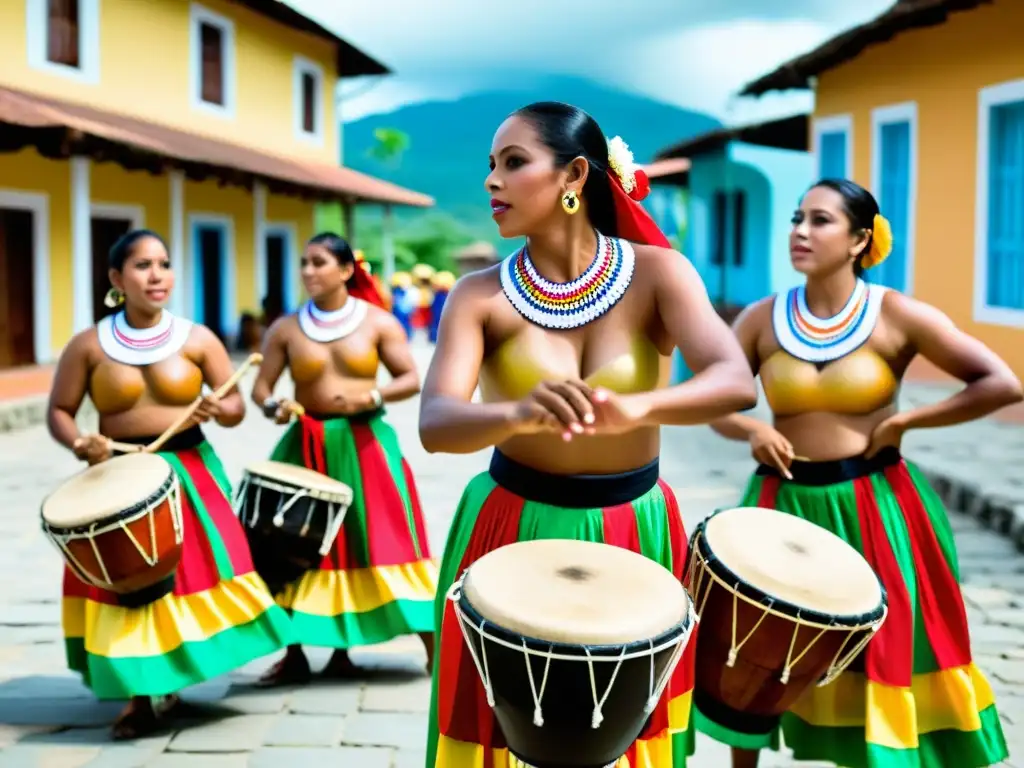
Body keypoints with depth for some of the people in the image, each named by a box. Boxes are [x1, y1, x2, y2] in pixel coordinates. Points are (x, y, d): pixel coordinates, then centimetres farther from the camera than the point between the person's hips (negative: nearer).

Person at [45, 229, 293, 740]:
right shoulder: (89, 345, -2)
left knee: (195, 571, -2)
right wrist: (79, 443, -17)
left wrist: (217, 410, -21)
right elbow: (58, 411, 3)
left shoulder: (197, 339, -1)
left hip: (190, 472, 1)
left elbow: (236, 406, 2)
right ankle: (141, 697, 14)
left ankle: (178, 675, 20)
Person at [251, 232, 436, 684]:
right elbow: (260, 387, 4)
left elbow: (411, 380, 0)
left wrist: (372, 397, -16)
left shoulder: (378, 321, 0)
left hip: (367, 445, -2)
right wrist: (274, 406, -18)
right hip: (307, 448, 2)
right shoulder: (286, 329, 3)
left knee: (384, 542, -3)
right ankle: (295, 654, 18)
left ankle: (433, 648, 4)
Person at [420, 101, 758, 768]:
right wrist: (516, 413, -45)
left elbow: (736, 383, -25)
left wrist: (633, 408, -45)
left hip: (633, 536, 0)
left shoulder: (654, 271, -9)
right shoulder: (481, 296, -8)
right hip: (513, 534, 0)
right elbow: (435, 424, -23)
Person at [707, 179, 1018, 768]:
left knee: (882, 659, 7)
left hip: (875, 508, -2)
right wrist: (753, 430, -12)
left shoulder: (897, 315, -8)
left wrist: (902, 422, -11)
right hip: (786, 504, 2)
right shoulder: (763, 319, 0)